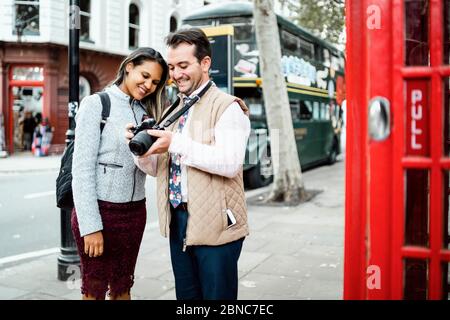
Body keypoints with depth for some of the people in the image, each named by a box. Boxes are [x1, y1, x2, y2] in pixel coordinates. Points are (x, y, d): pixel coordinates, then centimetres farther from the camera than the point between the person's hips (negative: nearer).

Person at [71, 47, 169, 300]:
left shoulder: (146, 111, 10)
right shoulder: (96, 104, -7)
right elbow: (82, 168, -12)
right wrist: (91, 226, -16)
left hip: (135, 211, 5)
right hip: (100, 210, -5)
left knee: (122, 289, 15)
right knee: (95, 290, 7)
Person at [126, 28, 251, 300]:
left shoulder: (227, 107, -8)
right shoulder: (172, 111, 14)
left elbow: (230, 163, -23)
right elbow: (156, 168, 14)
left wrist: (177, 144, -24)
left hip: (215, 224, -7)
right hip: (178, 222, 7)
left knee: (216, 295, 5)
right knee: (186, 296, 18)